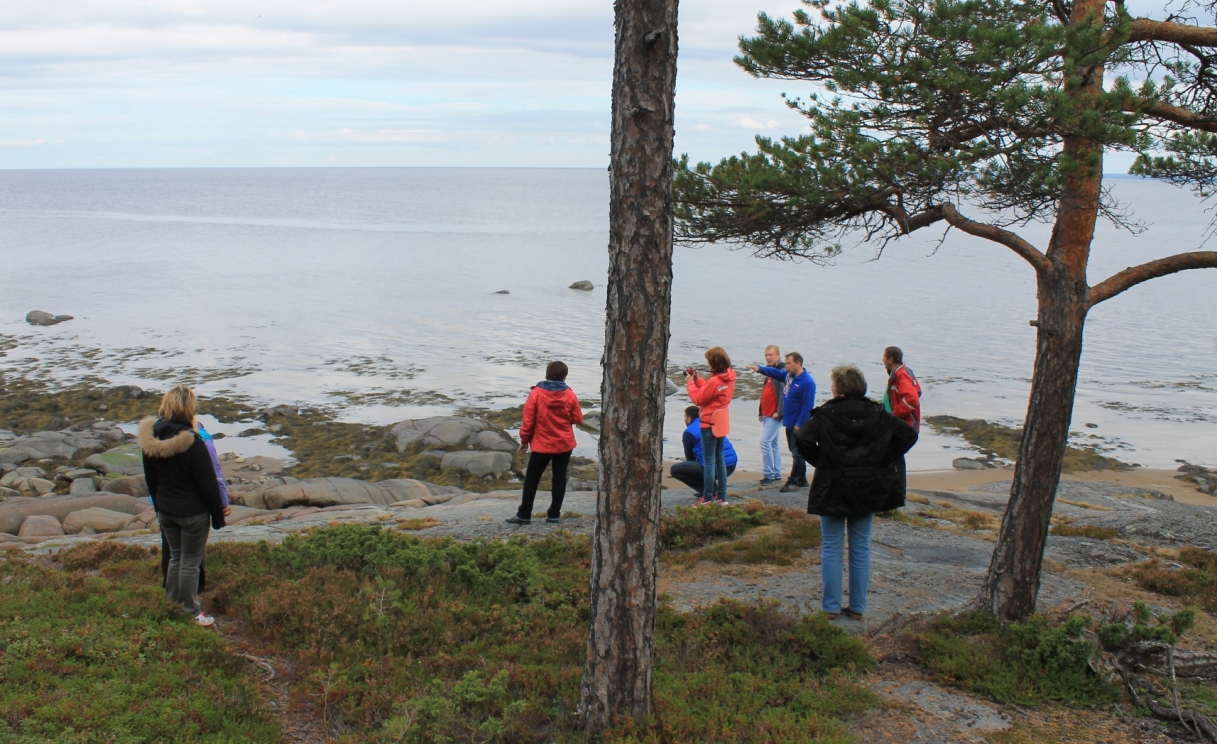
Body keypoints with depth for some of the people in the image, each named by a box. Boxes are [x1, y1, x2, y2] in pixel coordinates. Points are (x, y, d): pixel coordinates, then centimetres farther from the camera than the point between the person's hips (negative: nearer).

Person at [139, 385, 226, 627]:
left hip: (166, 511, 6)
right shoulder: (192, 443, -25)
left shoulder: (150, 439, -5)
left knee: (175, 557, 22)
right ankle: (192, 612, 20)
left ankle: (172, 603, 33)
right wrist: (218, 515, -7)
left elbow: (150, 479, 8)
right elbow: (208, 484, -18)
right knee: (191, 561, 8)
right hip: (192, 513, -6)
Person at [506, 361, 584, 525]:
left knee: (532, 479, 7)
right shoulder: (570, 395, -6)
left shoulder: (536, 393, -10)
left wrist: (524, 440, 4)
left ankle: (524, 515, 9)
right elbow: (578, 419, 1)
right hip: (565, 444, 2)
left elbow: (528, 420, -8)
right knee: (559, 478, 10)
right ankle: (554, 514, 11)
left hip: (542, 445, -2)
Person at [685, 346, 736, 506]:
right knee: (720, 459, 16)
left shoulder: (715, 381, -24)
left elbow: (698, 399, -16)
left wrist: (690, 382, -5)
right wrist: (696, 378, 5)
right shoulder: (728, 378, 2)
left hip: (710, 424, -9)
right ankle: (721, 496, 21)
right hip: (722, 423, 9)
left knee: (709, 461, -2)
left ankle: (707, 498, 3)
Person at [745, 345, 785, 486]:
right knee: (773, 443, 13)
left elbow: (783, 393, -21)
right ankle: (776, 474, 19)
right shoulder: (769, 370, 16)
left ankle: (769, 474, -10)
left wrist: (779, 412, -26)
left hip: (775, 415, -10)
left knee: (765, 441, -14)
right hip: (767, 414, 10)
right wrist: (761, 412, 22)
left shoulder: (782, 371, -12)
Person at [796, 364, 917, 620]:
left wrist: (819, 462, -7)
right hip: (867, 489, 4)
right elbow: (909, 435, -1)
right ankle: (857, 608, 15)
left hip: (833, 488, -3)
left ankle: (831, 607, 8)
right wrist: (882, 461, 2)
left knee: (831, 549, 6)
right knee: (861, 548, 11)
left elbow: (805, 440, -25)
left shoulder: (825, 414, -11)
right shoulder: (877, 414, 1)